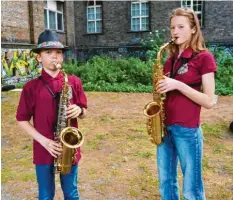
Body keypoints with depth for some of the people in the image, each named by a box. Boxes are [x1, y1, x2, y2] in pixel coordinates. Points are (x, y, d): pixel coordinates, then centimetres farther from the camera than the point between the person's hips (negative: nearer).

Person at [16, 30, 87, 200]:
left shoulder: (74, 82, -1)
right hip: (43, 150, 0)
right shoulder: (31, 87, -5)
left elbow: (83, 113, 7)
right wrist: (43, 140, -13)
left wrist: (79, 110, -17)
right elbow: (22, 119, -2)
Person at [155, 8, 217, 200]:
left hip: (187, 129, -6)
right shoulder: (170, 59, 12)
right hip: (165, 127, 6)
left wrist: (178, 85, -19)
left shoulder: (204, 57, -7)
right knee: (166, 183, 16)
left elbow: (209, 101, -12)